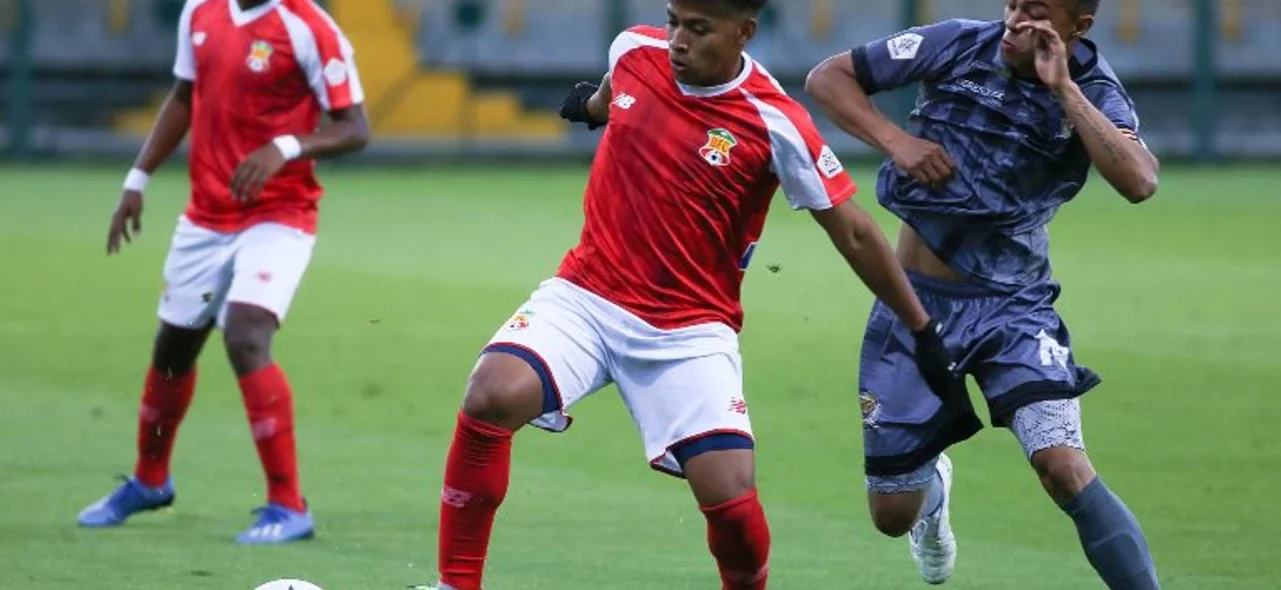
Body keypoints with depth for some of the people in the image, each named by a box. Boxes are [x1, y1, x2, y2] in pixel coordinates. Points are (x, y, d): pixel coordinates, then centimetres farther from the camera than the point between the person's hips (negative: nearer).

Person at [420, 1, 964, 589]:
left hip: (690, 330, -3)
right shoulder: (635, 51, -3)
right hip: (586, 296, 3)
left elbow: (854, 235, -5)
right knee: (492, 396, -25)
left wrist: (922, 329, -1)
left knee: (730, 495, -17)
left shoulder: (776, 124, -14)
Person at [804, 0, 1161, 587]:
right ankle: (931, 485, 46)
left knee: (1063, 465, -25)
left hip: (1013, 304, -1)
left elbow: (1139, 182, -28)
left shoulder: (1092, 92, -9)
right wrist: (894, 139, -16)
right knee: (893, 515, 9)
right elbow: (827, 77, -1)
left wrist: (1063, 88, -28)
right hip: (918, 298, 1)